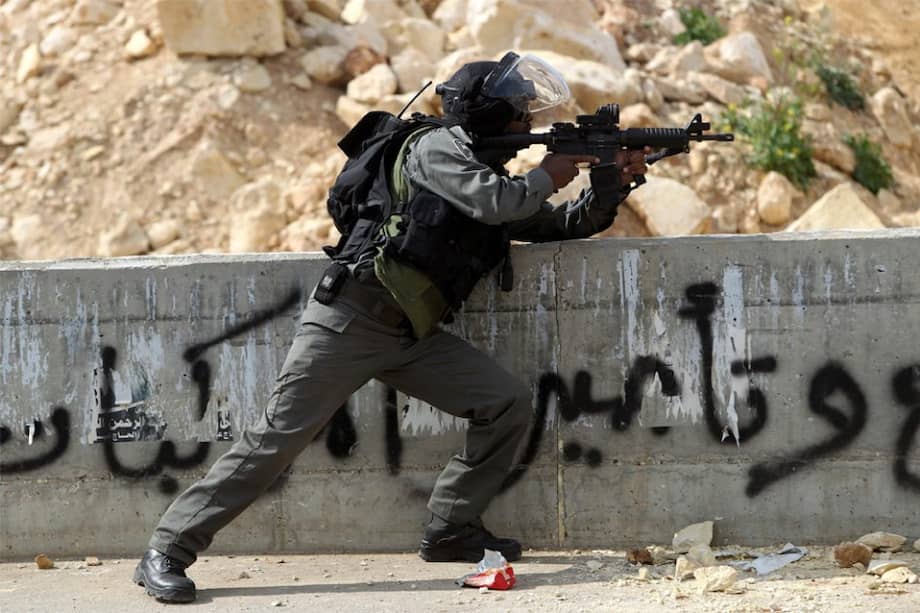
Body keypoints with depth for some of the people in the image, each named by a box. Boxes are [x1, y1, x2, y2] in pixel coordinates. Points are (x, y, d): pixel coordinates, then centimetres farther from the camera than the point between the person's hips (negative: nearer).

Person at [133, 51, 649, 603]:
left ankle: (451, 530, 7)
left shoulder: (498, 179, 18)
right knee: (279, 439, -13)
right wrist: (546, 178, -4)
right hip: (351, 322, -8)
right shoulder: (438, 147, -6)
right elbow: (493, 203, -20)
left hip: (413, 337, 8)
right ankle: (168, 553, -9)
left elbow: (564, 226, 22)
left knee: (509, 402, -3)